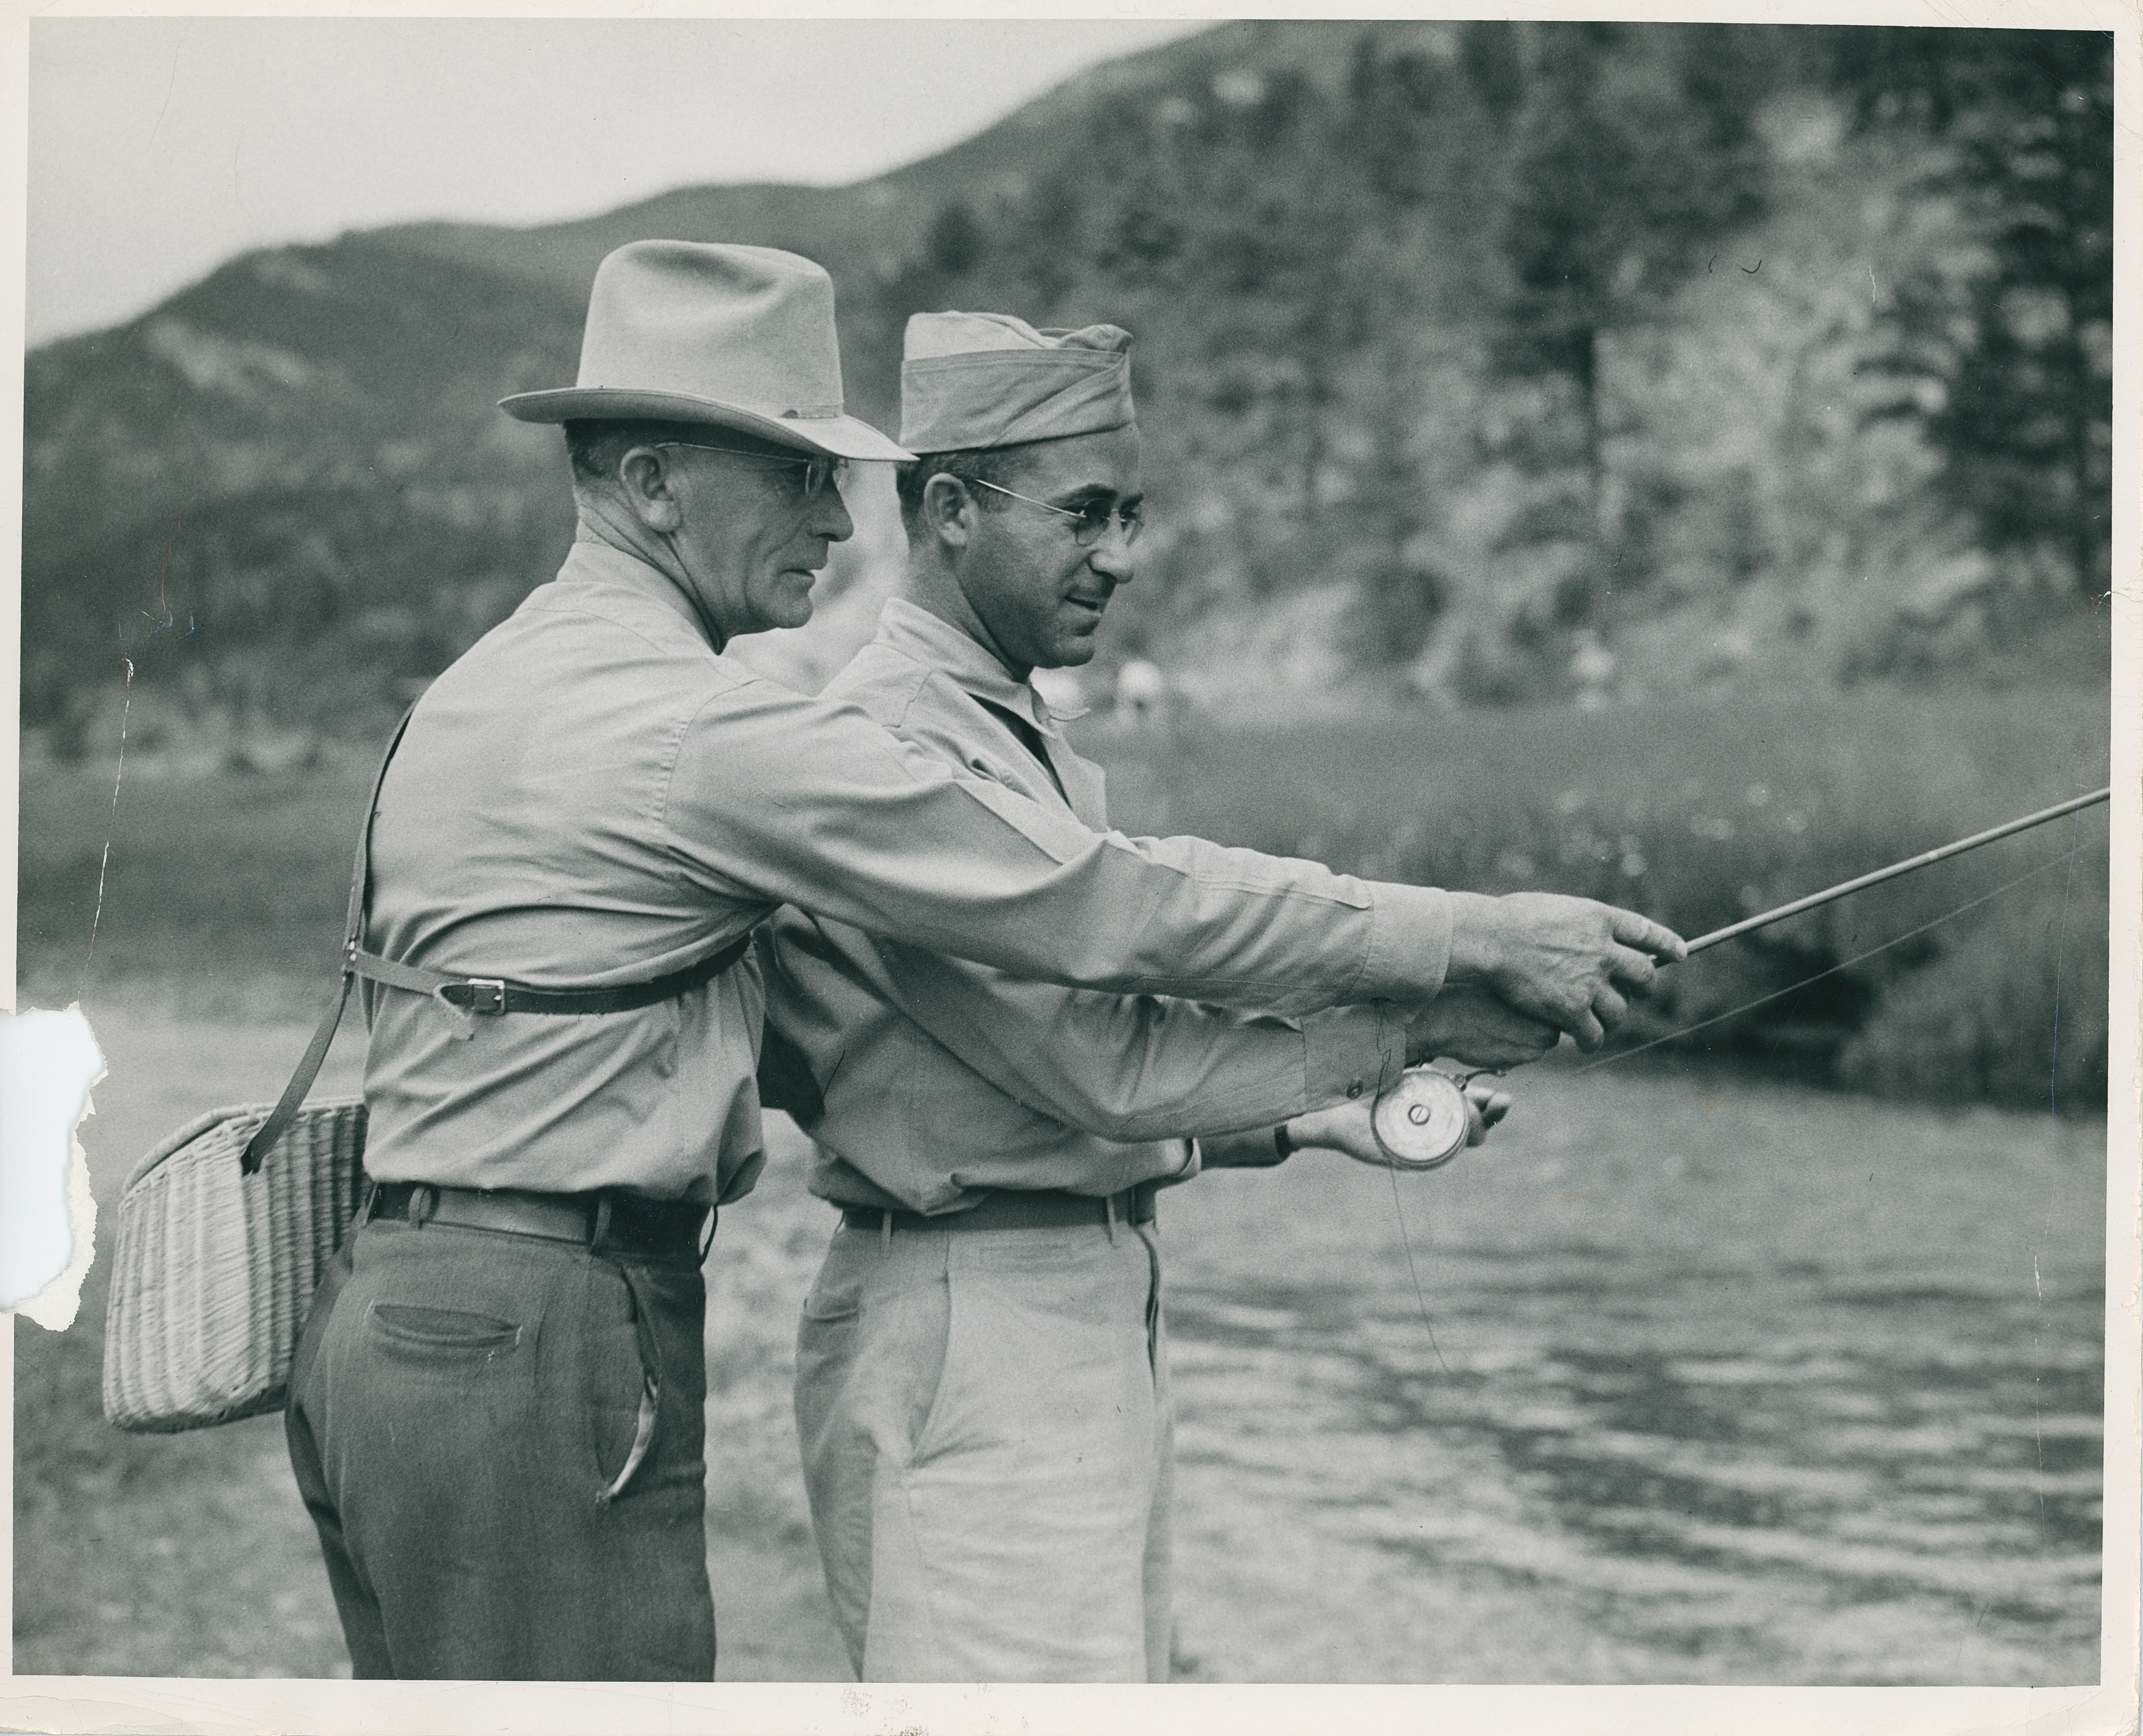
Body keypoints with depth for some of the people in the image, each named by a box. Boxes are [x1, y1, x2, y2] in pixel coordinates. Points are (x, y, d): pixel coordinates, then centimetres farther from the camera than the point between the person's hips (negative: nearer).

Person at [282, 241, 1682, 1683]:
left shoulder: (480, 688, 16)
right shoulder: (699, 725, -15)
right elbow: (1096, 902, -14)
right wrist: (1475, 941, -7)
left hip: (384, 1328, 10)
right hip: (544, 1349, -10)